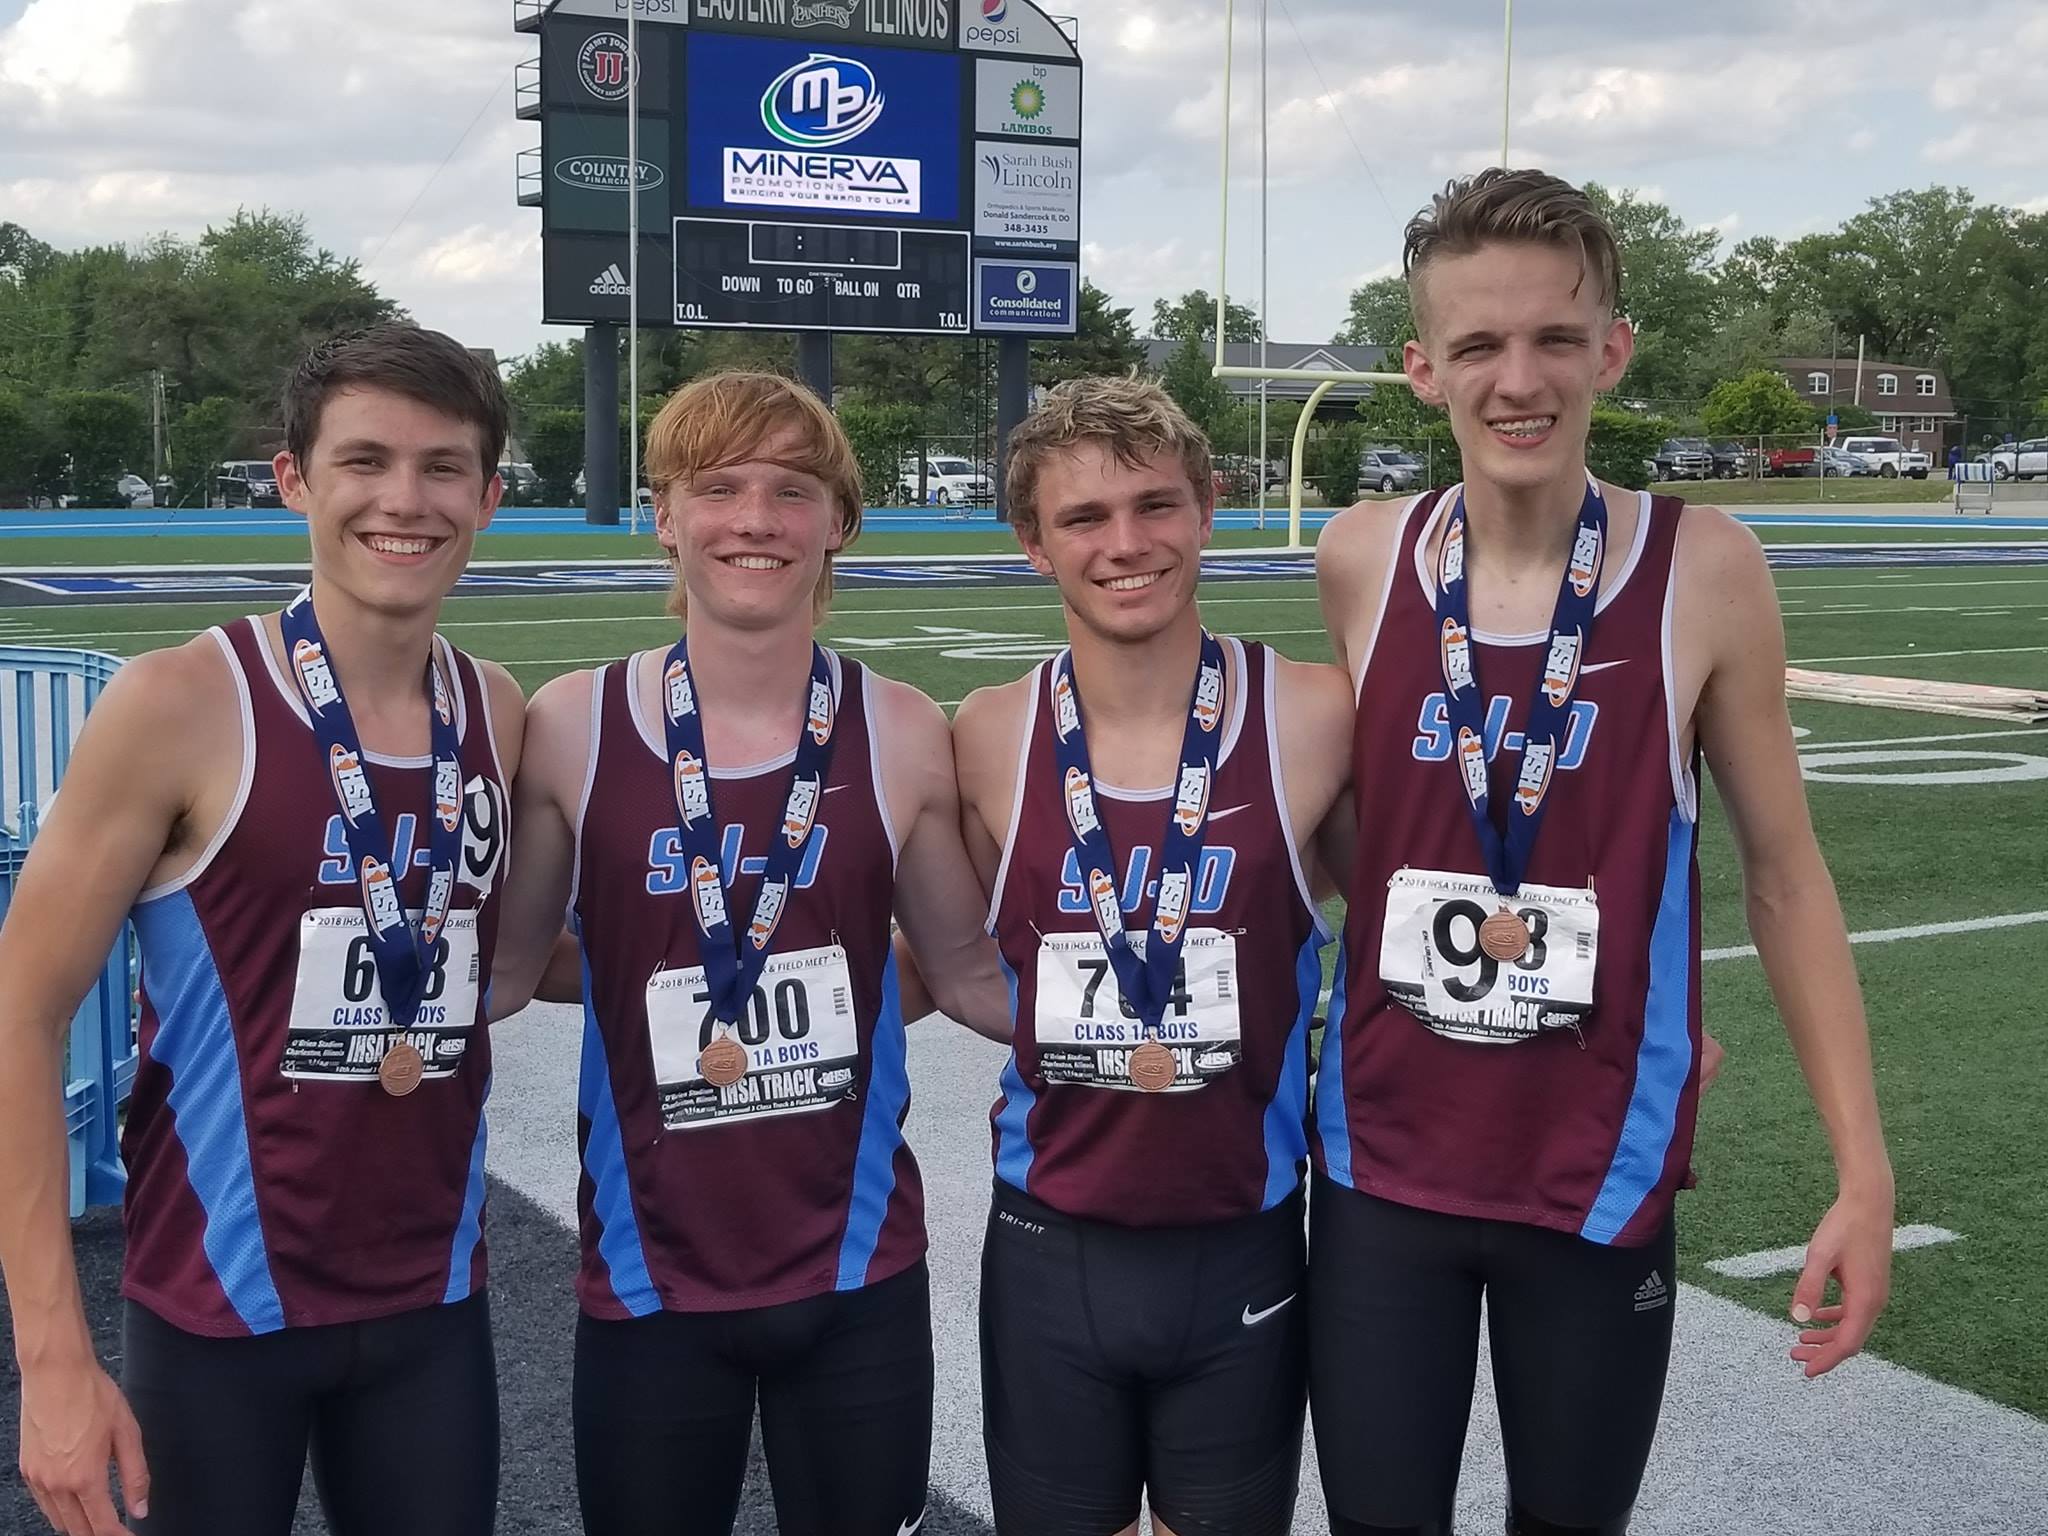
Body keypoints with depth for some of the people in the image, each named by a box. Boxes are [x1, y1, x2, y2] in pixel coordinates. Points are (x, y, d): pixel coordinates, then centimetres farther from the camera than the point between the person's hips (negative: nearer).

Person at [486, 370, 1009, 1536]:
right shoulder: (573, 730, -8)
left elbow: (970, 972, 5)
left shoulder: (900, 736, -6)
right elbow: (500, 969, 3)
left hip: (860, 1273, 1)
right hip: (648, 1280, 0)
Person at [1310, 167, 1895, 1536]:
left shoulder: (1704, 571, -10)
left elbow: (1784, 871, -3)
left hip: (1602, 1179, -1)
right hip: (1381, 1167, 1)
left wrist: (1864, 1169, -4)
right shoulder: (1362, 561, -5)